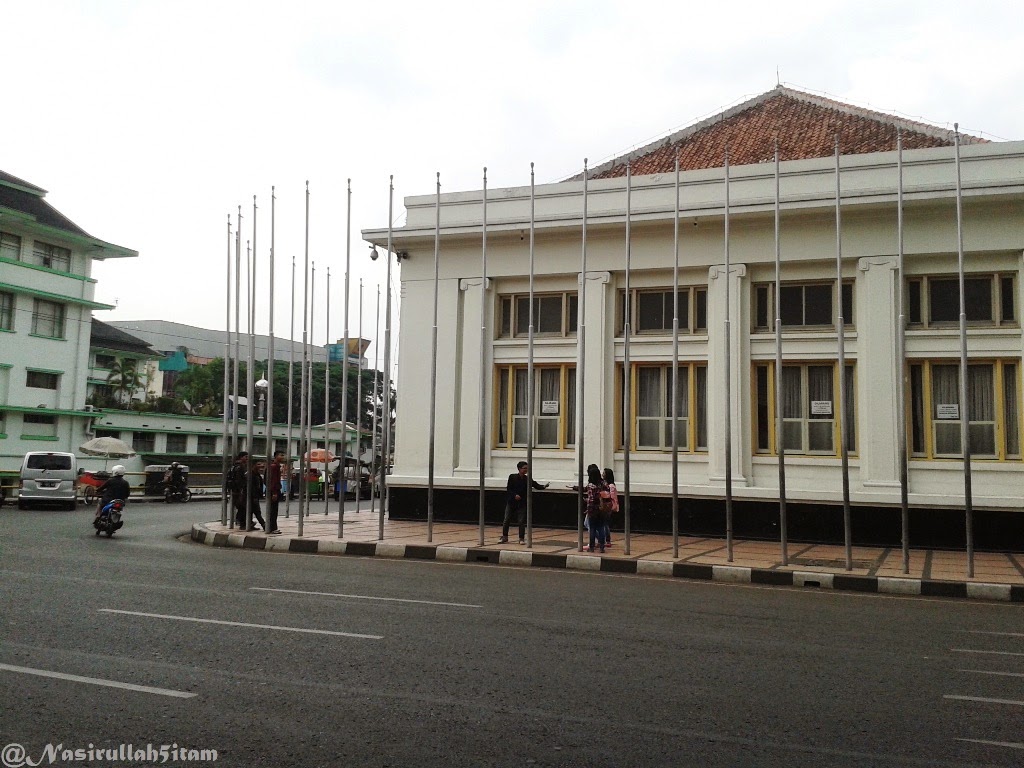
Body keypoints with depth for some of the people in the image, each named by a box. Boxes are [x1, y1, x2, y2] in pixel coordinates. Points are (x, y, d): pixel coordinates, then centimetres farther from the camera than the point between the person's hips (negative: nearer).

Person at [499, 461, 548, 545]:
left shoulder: (528, 479, 0)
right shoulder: (512, 477, -5)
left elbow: (537, 486, -6)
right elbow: (508, 488, -4)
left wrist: (544, 486, -26)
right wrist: (514, 495, -18)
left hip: (522, 504, 1)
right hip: (511, 502, -1)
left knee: (521, 521, -1)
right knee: (506, 520, 4)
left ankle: (521, 538, 9)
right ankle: (504, 537, 19)